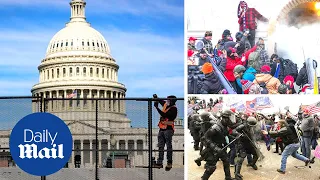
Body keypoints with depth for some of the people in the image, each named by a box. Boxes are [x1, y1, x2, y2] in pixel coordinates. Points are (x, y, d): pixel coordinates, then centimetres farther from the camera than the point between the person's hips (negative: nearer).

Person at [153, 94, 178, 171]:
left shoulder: (173, 109, -10)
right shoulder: (165, 104, 12)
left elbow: (164, 115, -21)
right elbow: (159, 101, 33)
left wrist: (157, 107, -20)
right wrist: (156, 97, 12)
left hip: (168, 129, -8)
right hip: (161, 129, 8)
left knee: (169, 146, -8)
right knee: (160, 146, 6)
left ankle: (169, 163, -7)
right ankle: (159, 163, 8)